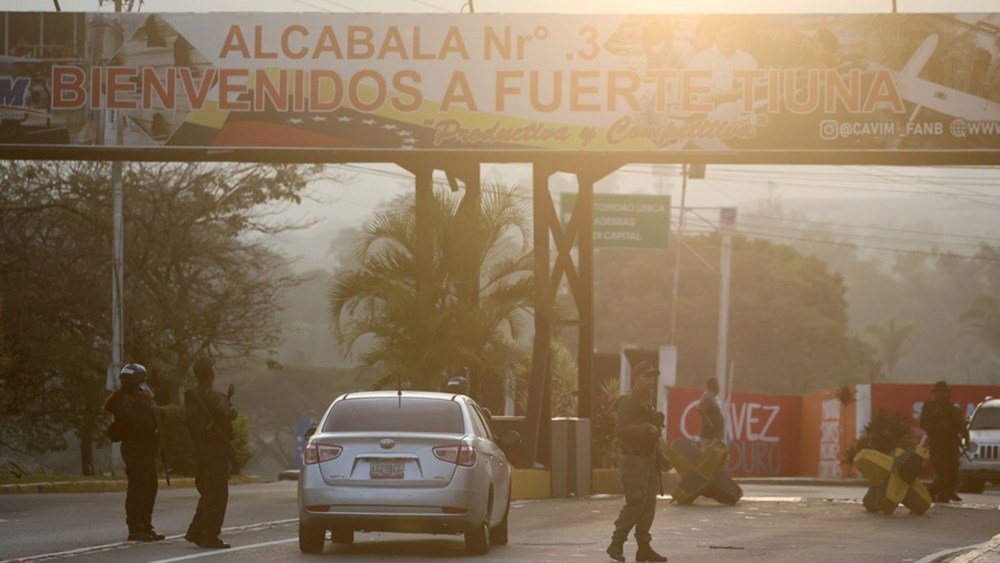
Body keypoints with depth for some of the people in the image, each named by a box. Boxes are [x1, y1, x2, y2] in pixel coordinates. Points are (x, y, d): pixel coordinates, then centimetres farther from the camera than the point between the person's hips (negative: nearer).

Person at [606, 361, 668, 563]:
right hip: (634, 458, -9)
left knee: (648, 504, 6)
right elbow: (621, 429, -20)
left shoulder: (647, 402, 20)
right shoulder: (628, 402, -9)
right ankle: (616, 544, -9)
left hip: (650, 459, 9)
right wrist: (646, 428, -26)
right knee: (635, 502, -16)